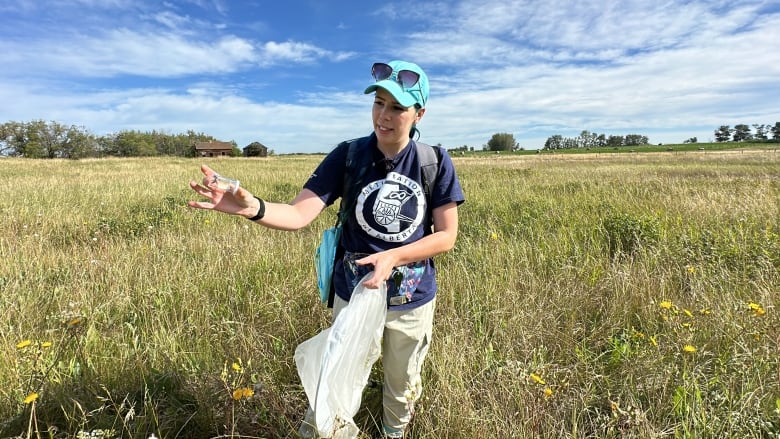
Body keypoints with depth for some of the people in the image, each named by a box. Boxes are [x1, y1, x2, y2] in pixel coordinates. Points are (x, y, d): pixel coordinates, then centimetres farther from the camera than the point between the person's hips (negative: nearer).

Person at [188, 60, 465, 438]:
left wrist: (393, 256, -25)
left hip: (413, 300, 1)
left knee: (403, 387, 26)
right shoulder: (349, 156, -14)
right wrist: (253, 208, -42)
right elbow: (299, 214, -23)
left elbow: (447, 236, -11)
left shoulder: (435, 162, -13)